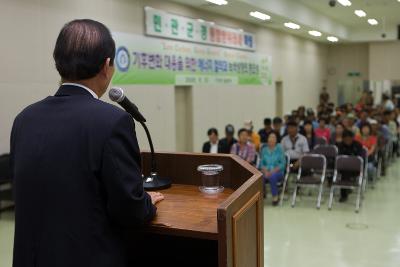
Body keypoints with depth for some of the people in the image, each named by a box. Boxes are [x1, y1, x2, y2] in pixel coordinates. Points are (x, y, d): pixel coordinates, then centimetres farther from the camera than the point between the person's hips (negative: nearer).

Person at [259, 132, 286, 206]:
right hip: (266, 171, 2)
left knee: (272, 176, -37)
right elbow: (261, 163, 8)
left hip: (278, 172, -2)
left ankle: (275, 196, -14)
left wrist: (273, 171, -15)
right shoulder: (264, 149, 10)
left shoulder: (279, 148, 1)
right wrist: (265, 171, -12)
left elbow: (283, 163, -3)